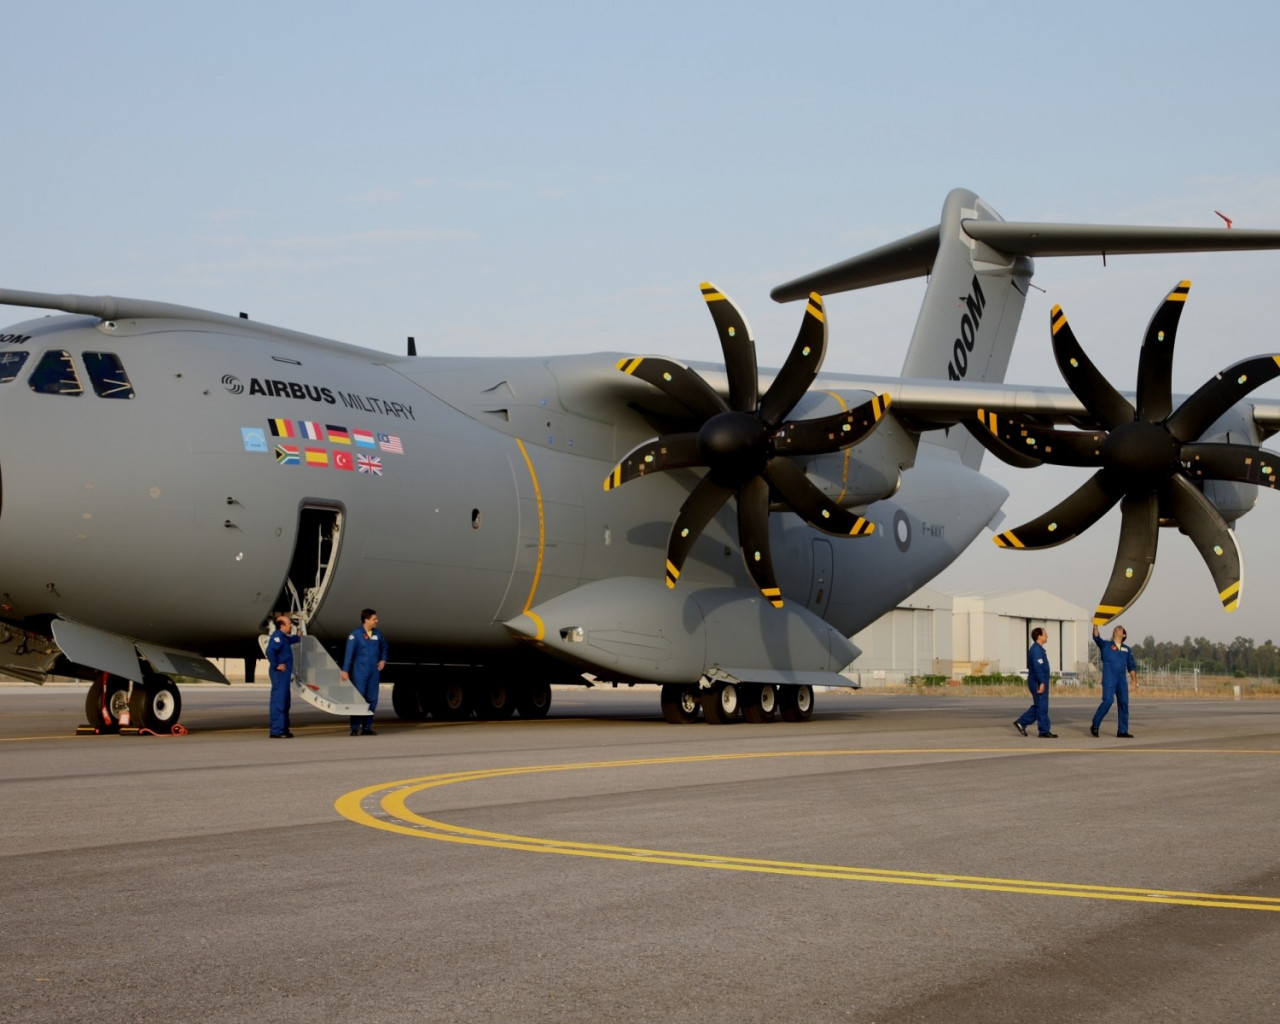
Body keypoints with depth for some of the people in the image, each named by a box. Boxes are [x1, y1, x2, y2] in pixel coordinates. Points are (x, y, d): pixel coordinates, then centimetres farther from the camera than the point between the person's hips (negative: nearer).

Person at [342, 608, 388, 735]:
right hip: (360, 672, -6)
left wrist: (383, 660, 14)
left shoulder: (377, 634, 10)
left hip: (374, 672, 6)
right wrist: (345, 670, -16)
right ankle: (355, 728, -2)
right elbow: (349, 653, -12)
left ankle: (367, 727, 14)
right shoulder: (355, 634, -8)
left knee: (372, 699, 6)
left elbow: (384, 647, 28)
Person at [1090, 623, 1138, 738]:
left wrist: (1135, 681, 5)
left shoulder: (1127, 649, 18)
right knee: (1108, 701, -17)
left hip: (1122, 680, 4)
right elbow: (1096, 637, -5)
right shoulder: (1105, 645, 12)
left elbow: (1132, 666, 15)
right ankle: (1095, 726, -5)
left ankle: (1122, 731, 5)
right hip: (1109, 679, -4)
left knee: (1123, 703, -1)